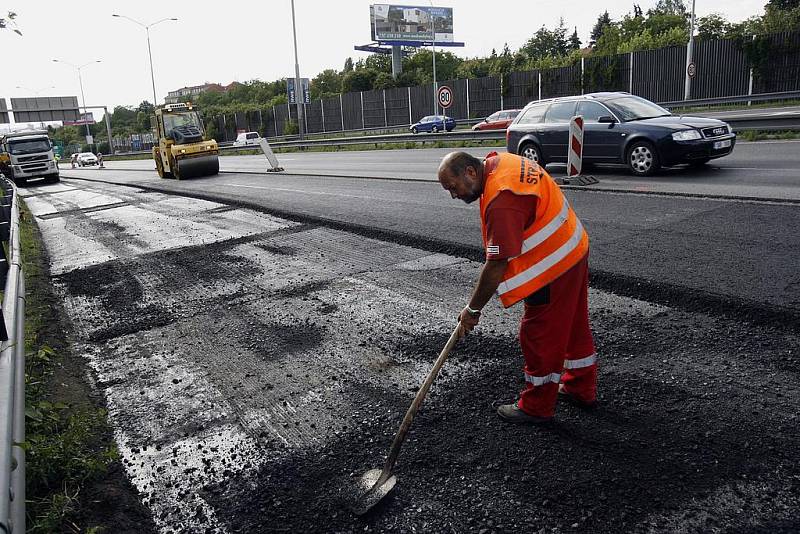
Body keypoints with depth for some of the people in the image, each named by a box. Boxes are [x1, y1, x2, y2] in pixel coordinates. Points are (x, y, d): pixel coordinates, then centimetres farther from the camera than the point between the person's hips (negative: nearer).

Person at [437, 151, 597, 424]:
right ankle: (581, 389, 40)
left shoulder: (502, 201, -30)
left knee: (540, 336, 3)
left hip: (553, 266, -10)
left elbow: (496, 265, -27)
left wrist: (472, 309, -16)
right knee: (574, 326, 22)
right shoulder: (500, 161, 1)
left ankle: (536, 407, 20)